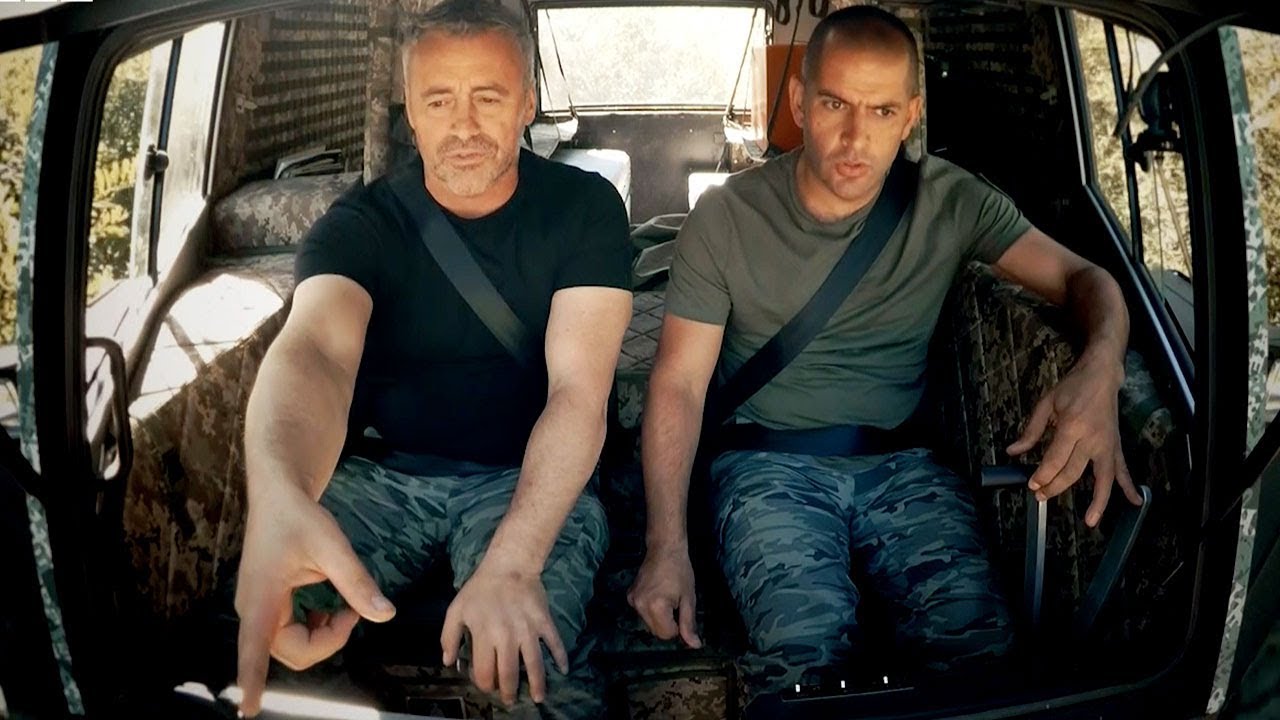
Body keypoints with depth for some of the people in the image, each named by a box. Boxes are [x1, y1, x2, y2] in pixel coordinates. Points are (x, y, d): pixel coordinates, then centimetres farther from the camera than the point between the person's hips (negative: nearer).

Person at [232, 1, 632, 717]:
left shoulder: (584, 209, -6)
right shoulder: (359, 223, -6)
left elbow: (579, 389, -16)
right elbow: (314, 352, -28)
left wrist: (510, 563, -32)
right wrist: (279, 501, -52)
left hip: (529, 478, -1)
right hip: (381, 472, 2)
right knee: (270, 630, -23)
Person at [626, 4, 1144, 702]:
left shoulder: (950, 202, 4)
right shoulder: (725, 218, -1)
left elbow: (1084, 278, 4)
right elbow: (679, 384, -1)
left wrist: (1099, 368, -22)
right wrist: (666, 546, -14)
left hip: (900, 463, 2)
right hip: (769, 466, -1)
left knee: (978, 638, -26)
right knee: (809, 653, -31)